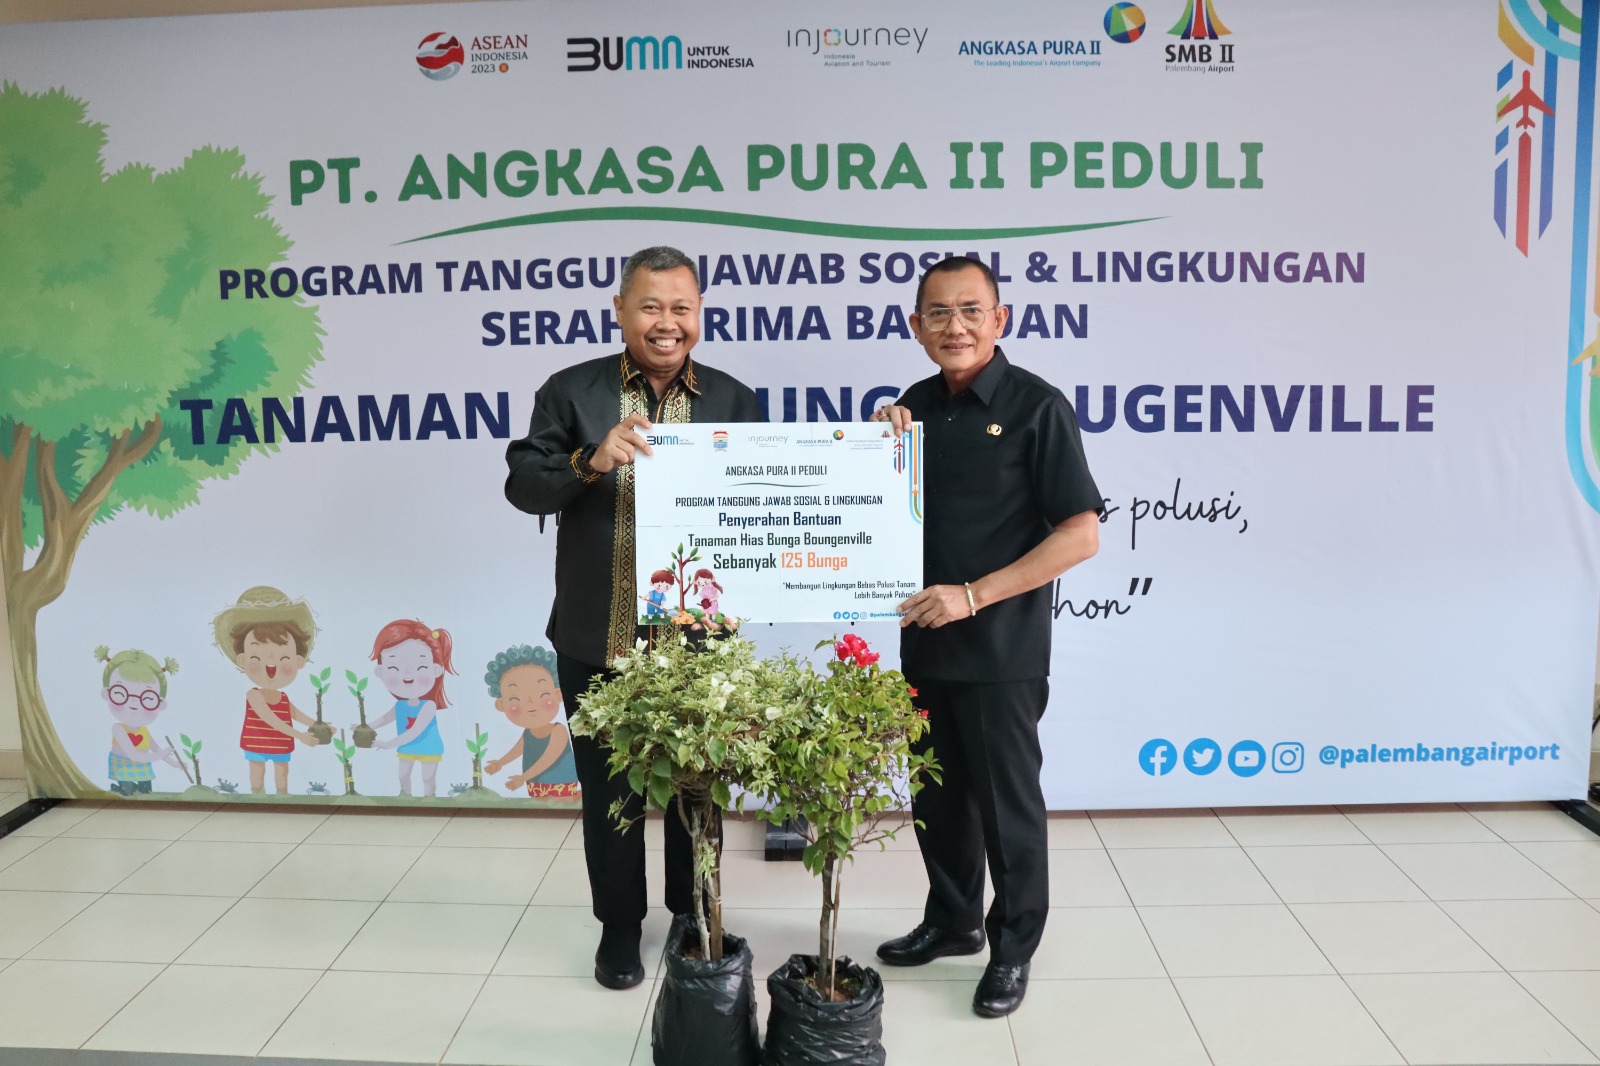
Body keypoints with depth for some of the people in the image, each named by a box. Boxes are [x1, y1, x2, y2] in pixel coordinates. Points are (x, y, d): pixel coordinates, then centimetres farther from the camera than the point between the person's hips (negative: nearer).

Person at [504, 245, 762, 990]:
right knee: (609, 791, 14)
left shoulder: (734, 401, 2)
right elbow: (522, 484, -8)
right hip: (598, 641, 0)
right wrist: (589, 461, -26)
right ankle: (620, 924, 34)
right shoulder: (570, 391, -1)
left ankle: (694, 917, 37)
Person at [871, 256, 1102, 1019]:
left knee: (1006, 800, 7)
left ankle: (1013, 948, 26)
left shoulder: (1035, 406, -11)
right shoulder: (915, 406, 7)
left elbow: (1081, 534, -14)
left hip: (1001, 651, -6)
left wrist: (973, 596, -19)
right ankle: (952, 920, 37)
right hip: (924, 641, 6)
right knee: (937, 793, 17)